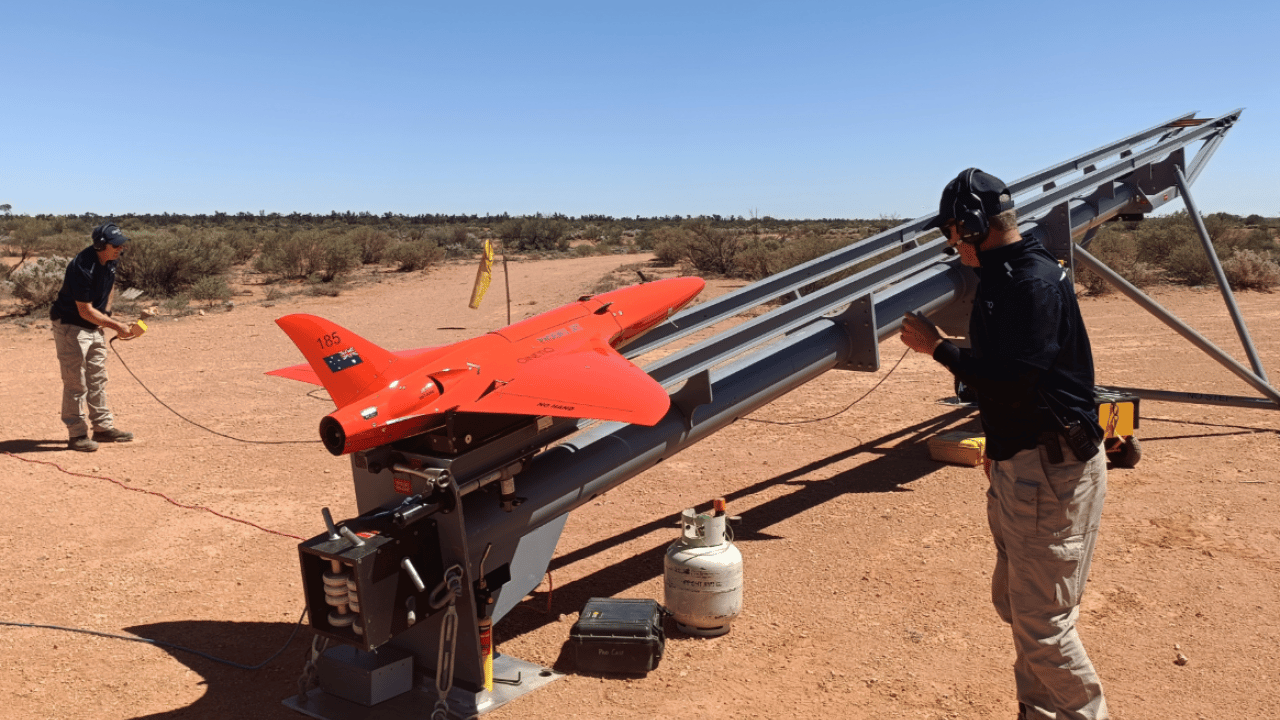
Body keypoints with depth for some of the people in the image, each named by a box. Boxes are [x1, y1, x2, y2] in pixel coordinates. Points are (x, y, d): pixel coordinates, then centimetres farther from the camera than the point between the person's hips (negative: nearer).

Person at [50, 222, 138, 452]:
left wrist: (105, 314, 8)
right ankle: (77, 434, 4)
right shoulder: (83, 267, -28)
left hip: (95, 326, 9)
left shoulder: (111, 260, -3)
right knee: (76, 382, -4)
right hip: (71, 325, -9)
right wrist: (116, 325, -27)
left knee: (98, 379, 14)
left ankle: (103, 427, 23)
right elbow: (85, 311, -25)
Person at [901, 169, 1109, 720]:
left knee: (1042, 620, -3)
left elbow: (1013, 384, -27)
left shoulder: (1035, 282, -20)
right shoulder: (1002, 277, 11)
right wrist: (998, 447, 20)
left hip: (1051, 471, -11)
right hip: (1017, 463, 11)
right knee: (1014, 602, 21)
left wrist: (937, 348, -16)